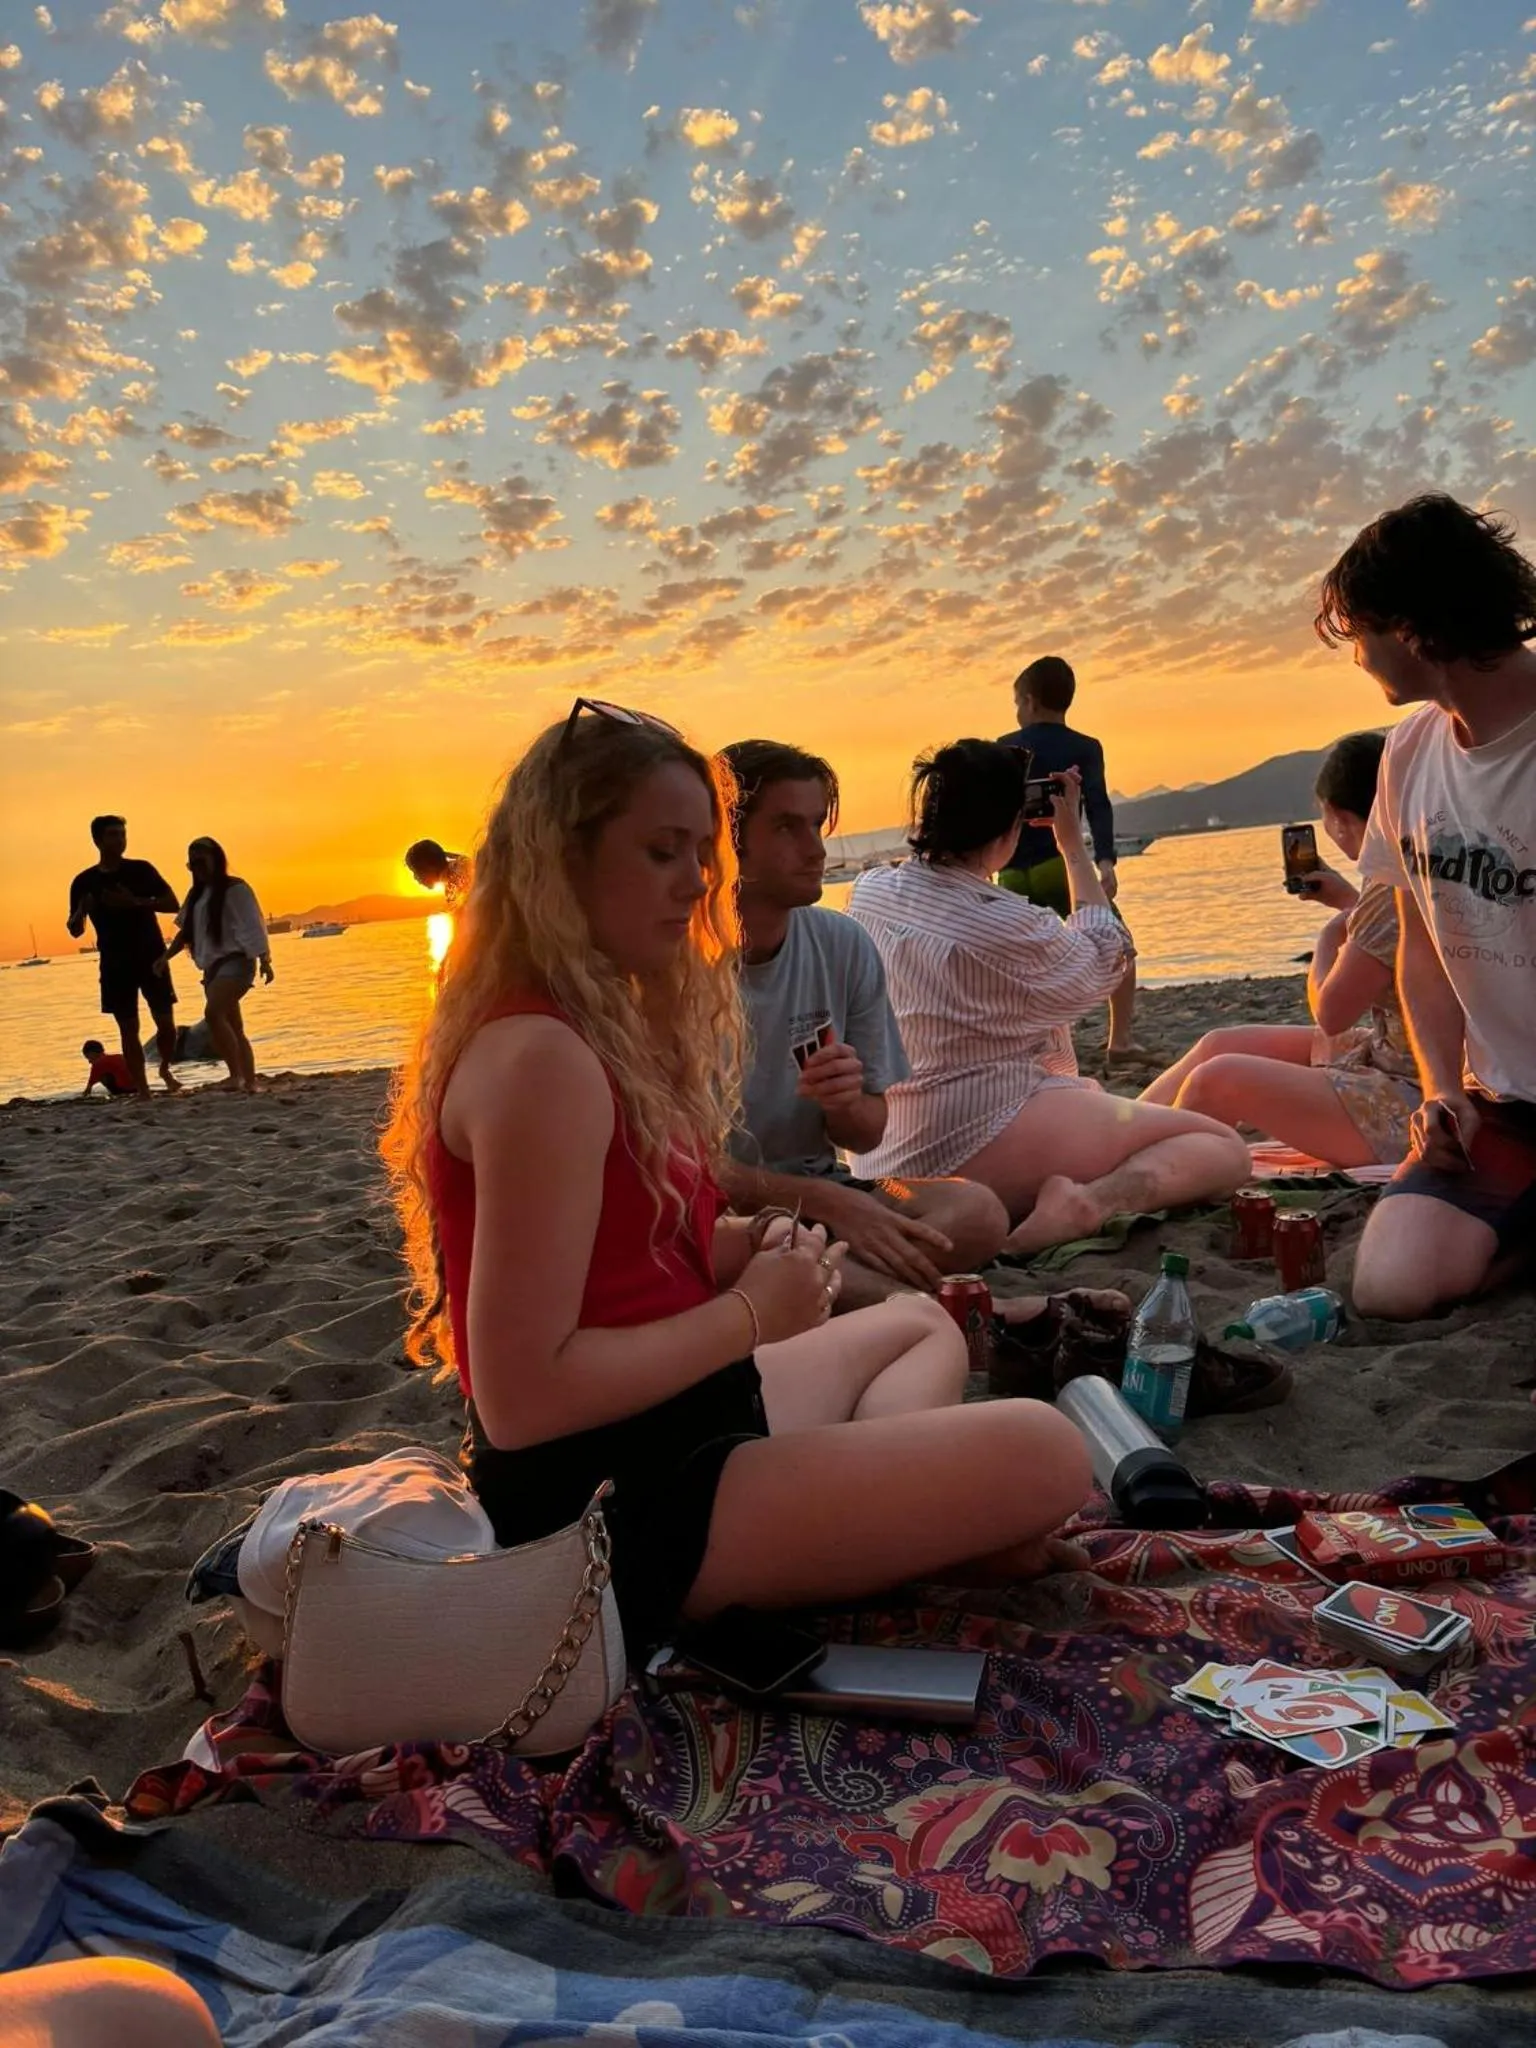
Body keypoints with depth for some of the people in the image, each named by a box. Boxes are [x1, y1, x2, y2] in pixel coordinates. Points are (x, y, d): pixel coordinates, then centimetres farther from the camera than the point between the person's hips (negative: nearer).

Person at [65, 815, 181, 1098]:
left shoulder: (141, 870, 0)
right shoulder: (84, 882, 2)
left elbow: (172, 904, -5)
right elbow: (75, 931, 5)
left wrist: (135, 902, -19)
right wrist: (81, 910, -18)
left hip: (152, 957, 0)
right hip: (115, 965, 1)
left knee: (166, 1022, -2)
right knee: (129, 1030, 1)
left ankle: (165, 1069, 25)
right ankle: (142, 1089, 6)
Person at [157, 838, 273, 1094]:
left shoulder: (235, 889, -6)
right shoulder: (196, 894, 17)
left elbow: (254, 926, -12)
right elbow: (186, 931, 20)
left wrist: (264, 960, -20)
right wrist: (165, 956, 8)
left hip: (235, 961, -8)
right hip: (213, 967, 8)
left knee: (213, 1013, -28)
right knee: (233, 1029, 6)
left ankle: (236, 1074, -27)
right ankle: (250, 1084, 8)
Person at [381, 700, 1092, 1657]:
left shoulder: (602, 1028, 8)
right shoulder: (541, 1059, -24)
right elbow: (520, 1397, -27)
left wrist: (740, 1248, -2)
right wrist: (751, 1312, -17)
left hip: (674, 1428, 10)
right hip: (618, 1505, -10)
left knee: (922, 1324, 27)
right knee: (1042, 1455, -15)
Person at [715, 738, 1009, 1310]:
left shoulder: (845, 947, 1)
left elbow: (868, 1133, 7)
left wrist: (846, 1103, -18)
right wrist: (819, 1199, -25)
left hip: (816, 1190, 4)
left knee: (978, 1214, -23)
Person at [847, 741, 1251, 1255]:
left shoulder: (868, 892, 0)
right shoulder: (1007, 925, -21)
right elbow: (1105, 960, 1)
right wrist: (1072, 842, 6)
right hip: (981, 1142, -9)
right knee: (1223, 1148, -8)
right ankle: (1093, 1201, -26)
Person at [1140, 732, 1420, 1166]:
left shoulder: (1392, 890, -25)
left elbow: (1330, 1013, -19)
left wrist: (1331, 935, -3)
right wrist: (1350, 901, 16)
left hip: (1404, 1103, -10)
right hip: (1386, 1055, 10)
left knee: (1216, 1080, -17)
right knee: (1222, 1045, 12)